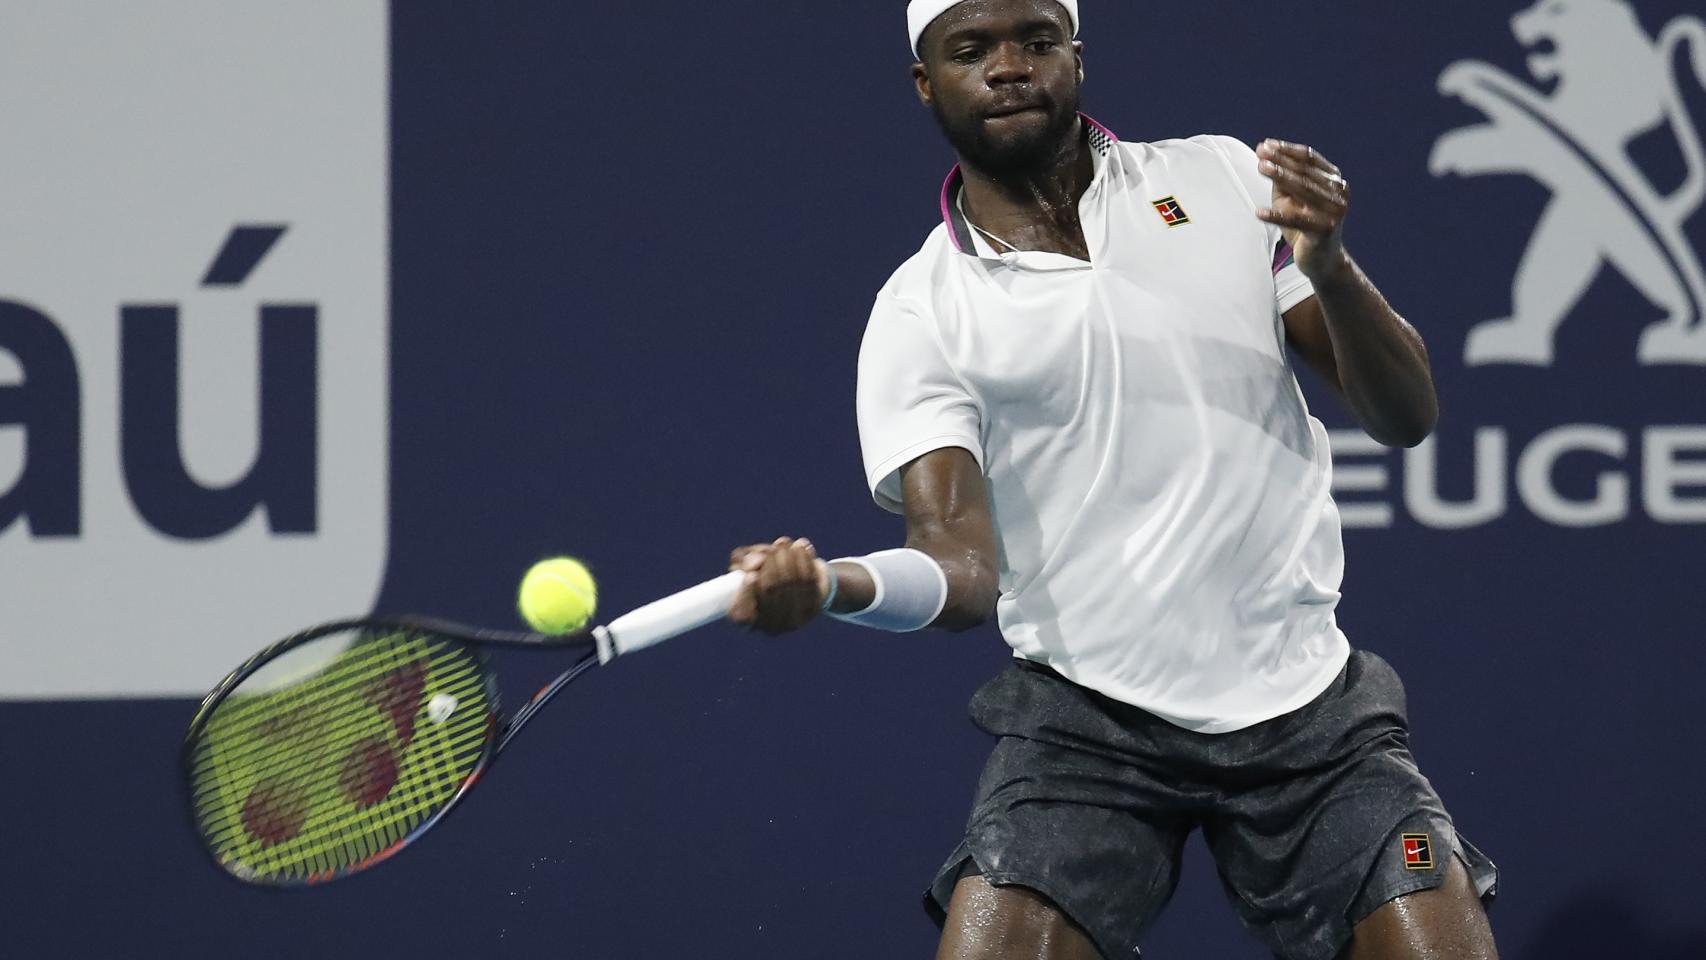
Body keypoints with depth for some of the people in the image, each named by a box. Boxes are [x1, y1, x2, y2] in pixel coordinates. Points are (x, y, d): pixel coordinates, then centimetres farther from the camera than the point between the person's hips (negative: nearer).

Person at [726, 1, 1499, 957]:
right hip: (1085, 724, -1)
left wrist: (1330, 269, -16)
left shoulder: (1221, 180, 6)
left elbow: (1406, 414, 3)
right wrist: (827, 583, -33)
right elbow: (963, 570, -12)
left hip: (1309, 709, 2)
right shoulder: (920, 314, 0)